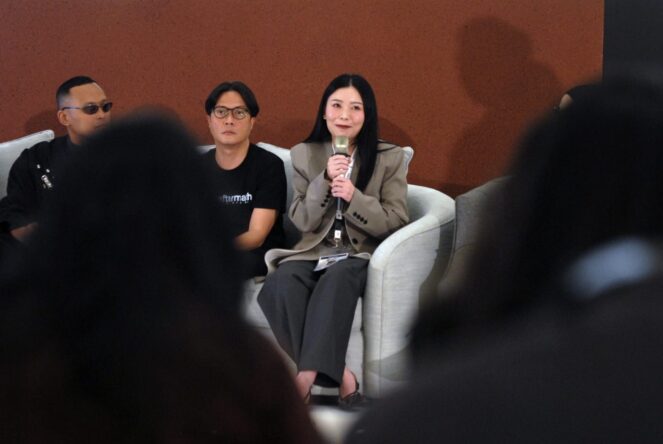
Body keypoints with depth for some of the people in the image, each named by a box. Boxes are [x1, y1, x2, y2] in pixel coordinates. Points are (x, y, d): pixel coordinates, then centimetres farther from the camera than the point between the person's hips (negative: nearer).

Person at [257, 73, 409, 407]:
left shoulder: (390, 157, 4)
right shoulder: (304, 155, 9)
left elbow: (396, 222, -1)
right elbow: (302, 221, 4)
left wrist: (353, 197, -17)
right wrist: (324, 181, -13)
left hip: (363, 254, -2)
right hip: (315, 252, 2)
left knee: (337, 277, -39)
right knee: (282, 282, -33)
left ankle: (305, 377, -42)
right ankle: (339, 375, -32)